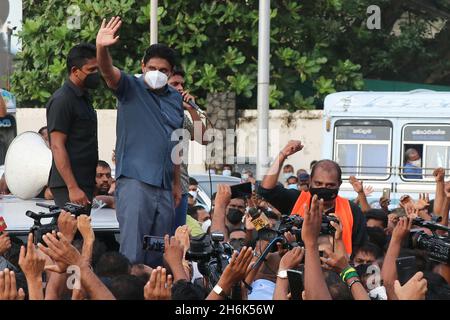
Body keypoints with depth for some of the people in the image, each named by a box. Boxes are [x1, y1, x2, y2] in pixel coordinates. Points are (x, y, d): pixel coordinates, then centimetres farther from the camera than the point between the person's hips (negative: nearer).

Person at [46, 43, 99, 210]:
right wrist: (73, 188, -22)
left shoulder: (83, 97, 18)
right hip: (69, 186, -9)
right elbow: (57, 146, -17)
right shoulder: (62, 100, -12)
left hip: (84, 182, 9)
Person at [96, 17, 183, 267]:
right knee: (132, 252, -13)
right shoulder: (131, 88, 0)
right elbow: (108, 71, -21)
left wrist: (177, 183, 19)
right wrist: (102, 48, -42)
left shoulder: (176, 99, 16)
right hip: (134, 181, -6)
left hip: (164, 187, 6)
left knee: (158, 255, 9)